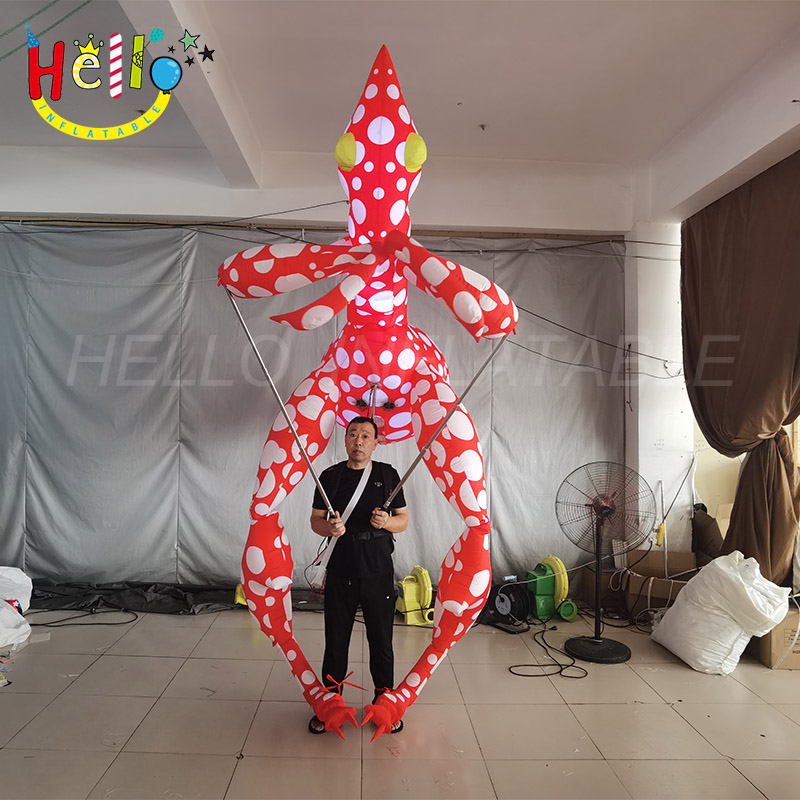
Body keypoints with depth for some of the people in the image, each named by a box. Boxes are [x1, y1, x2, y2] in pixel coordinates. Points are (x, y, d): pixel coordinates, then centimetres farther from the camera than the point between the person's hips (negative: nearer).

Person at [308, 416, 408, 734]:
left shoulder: (387, 474, 3)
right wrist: (330, 528, -15)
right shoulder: (330, 476, 4)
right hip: (340, 569, 1)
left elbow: (403, 520, 6)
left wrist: (387, 522, -17)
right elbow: (315, 520, 7)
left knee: (381, 639, 8)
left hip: (379, 570, 0)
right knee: (336, 639, 10)